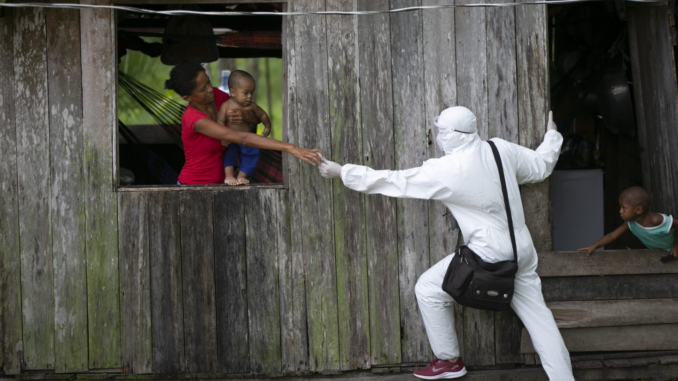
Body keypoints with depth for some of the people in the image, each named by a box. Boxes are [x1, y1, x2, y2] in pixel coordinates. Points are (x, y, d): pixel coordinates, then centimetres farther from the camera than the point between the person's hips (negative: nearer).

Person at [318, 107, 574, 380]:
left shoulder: (443, 171, -17)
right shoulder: (500, 149, -2)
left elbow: (392, 181, -10)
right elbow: (541, 165, 14)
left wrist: (341, 171, 0)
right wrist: (552, 137, 35)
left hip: (490, 254, -6)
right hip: (523, 250, 7)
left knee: (428, 289, 10)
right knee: (536, 313, 14)